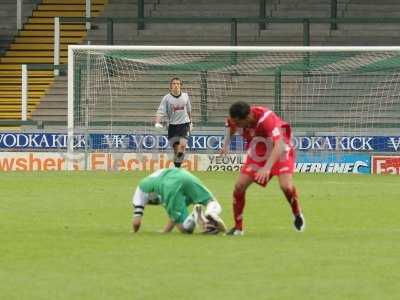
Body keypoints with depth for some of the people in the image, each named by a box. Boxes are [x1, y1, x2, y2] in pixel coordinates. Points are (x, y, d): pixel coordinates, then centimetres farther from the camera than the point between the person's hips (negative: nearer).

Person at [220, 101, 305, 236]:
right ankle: (238, 228, 7)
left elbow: (279, 145, -47)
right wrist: (226, 144, -8)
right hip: (256, 154, 5)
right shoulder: (235, 119, -21)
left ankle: (297, 215, 8)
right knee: (239, 187, -8)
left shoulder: (267, 118, -38)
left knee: (286, 186, -24)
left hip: (279, 153, -5)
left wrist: (267, 168, -59)